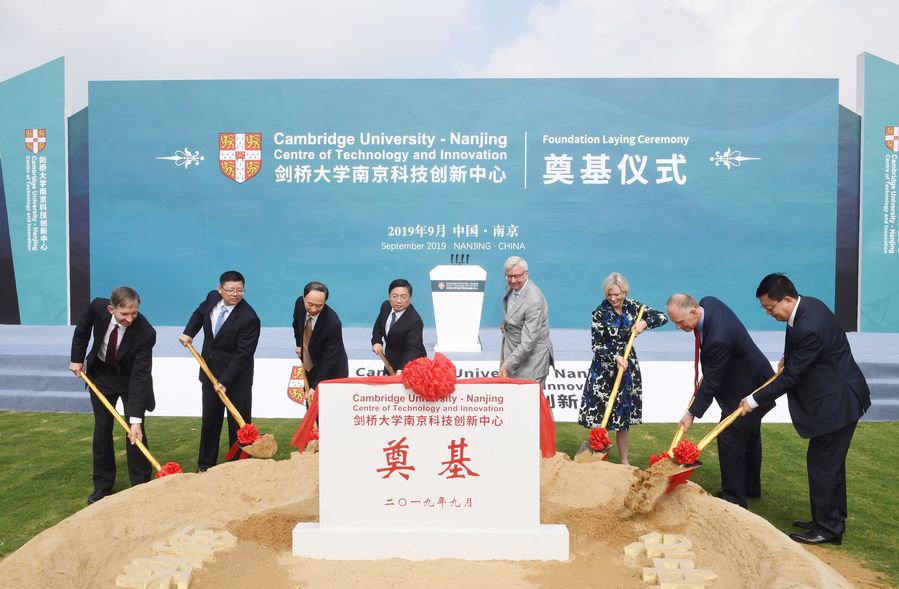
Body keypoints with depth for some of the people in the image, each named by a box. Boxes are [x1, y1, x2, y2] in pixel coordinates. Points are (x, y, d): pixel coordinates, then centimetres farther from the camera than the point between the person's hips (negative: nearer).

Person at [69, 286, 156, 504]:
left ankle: (141, 485, 6)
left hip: (130, 379, -3)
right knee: (102, 429, 7)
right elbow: (82, 330, -1)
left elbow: (139, 377, -34)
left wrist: (136, 419, -37)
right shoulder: (98, 307, -27)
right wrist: (76, 359, -1)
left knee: (135, 431, -7)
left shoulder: (145, 333, -35)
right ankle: (102, 485, 19)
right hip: (100, 374, 3)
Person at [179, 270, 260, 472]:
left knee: (238, 423, 3)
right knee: (209, 421, 16)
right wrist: (189, 332, 6)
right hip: (210, 372, 6)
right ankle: (205, 465, 28)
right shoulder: (212, 298, -4)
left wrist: (225, 380, -25)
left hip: (237, 377, -6)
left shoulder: (249, 318, -24)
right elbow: (200, 313, 20)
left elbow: (242, 355, -24)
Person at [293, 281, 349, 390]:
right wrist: (299, 344, 7)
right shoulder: (300, 303, -14)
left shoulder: (333, 323, -32)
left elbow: (330, 360, -27)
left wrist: (315, 387, -28)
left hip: (331, 374, -6)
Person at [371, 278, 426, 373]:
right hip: (391, 360, 7)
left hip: (409, 363, -7)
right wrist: (376, 342, -8)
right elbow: (378, 326, 10)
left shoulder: (415, 321, -32)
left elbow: (413, 349, -39)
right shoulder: (386, 306, -10)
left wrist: (401, 370, -52)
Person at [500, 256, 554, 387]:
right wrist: (506, 323, 6)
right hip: (514, 350, 8)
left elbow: (528, 342, -28)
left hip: (532, 357, -8)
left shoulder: (533, 301, -28)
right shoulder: (513, 287, -1)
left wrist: (507, 365, -26)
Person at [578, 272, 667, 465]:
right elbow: (596, 345, -12)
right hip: (604, 368, -3)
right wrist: (615, 357, -26)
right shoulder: (600, 313, -11)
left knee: (625, 416, 10)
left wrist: (644, 322, -15)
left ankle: (624, 461, 21)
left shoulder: (632, 306, 0)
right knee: (601, 413, -5)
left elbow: (662, 317, 3)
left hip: (628, 366, 4)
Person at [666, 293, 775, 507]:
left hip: (747, 390, -10)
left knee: (729, 439, -4)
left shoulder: (718, 338, -37)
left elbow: (711, 383, -26)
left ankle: (734, 498, 9)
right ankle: (751, 487, 39)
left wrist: (692, 413, -17)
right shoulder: (707, 303, -10)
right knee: (749, 436, 22)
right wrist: (706, 374, 7)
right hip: (752, 380, 10)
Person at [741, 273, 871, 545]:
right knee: (829, 462, 19)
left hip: (837, 401, -10)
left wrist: (754, 400, -15)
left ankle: (827, 528, 14)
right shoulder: (806, 305, 0)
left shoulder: (809, 328, -30)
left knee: (822, 463, 0)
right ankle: (832, 519, 33)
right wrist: (789, 358, 4)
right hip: (834, 396, 10)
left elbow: (791, 376, -22)